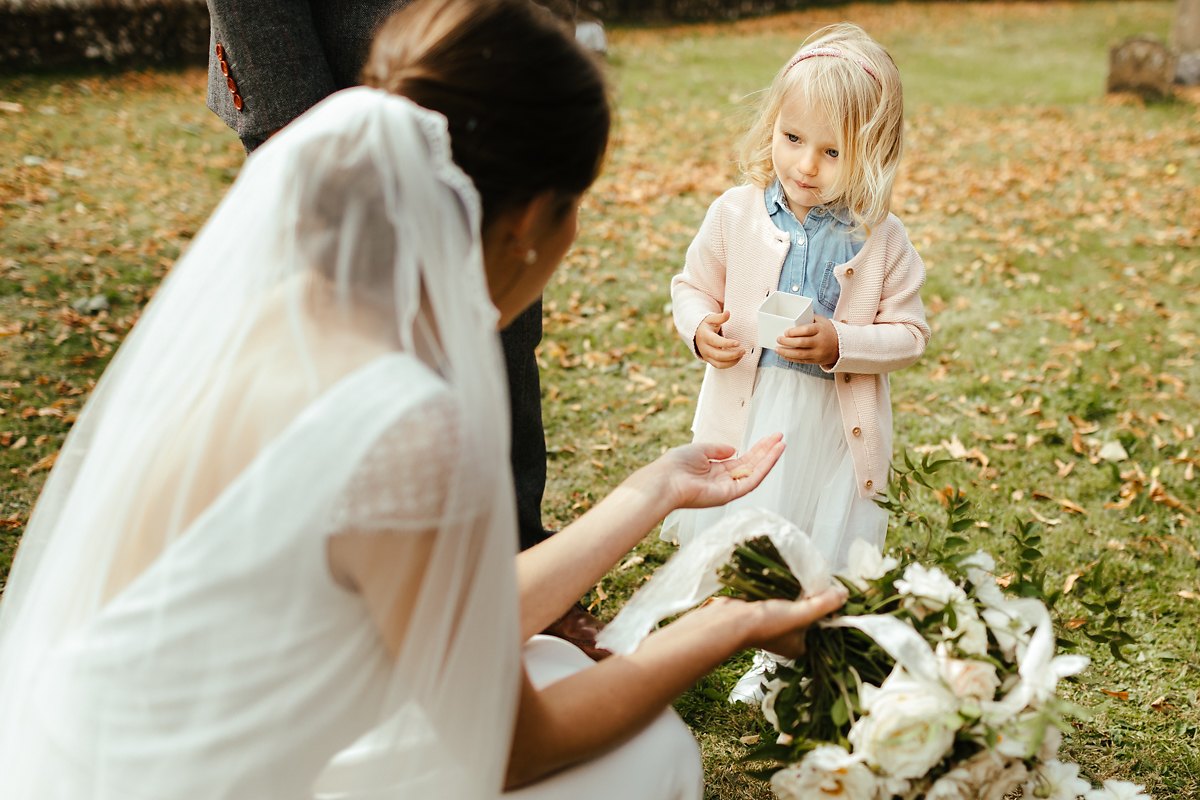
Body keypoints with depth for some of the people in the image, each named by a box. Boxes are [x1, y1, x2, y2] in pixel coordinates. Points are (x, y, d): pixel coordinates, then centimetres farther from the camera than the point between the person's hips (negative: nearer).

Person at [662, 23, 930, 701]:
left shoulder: (882, 240, -11)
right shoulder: (736, 214, -7)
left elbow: (909, 333, -6)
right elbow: (694, 286, 6)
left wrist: (841, 344, -22)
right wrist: (700, 328, -15)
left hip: (836, 422, -1)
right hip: (746, 412, 1)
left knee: (822, 555, 12)